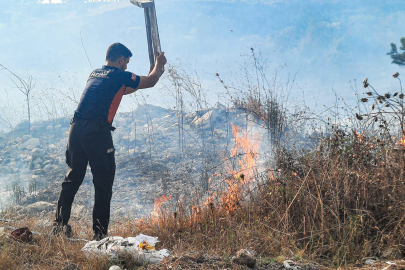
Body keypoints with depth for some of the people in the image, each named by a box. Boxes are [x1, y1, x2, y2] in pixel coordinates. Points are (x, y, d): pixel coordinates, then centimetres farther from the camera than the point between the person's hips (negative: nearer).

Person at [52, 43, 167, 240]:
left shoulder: (94, 74, 22)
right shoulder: (119, 76, 0)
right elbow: (150, 82, 12)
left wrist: (151, 73, 42)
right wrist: (159, 65, 32)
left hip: (76, 128, 7)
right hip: (97, 132, -7)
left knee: (73, 178, 15)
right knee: (103, 183, 0)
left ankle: (59, 225, 14)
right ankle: (99, 233, 1)